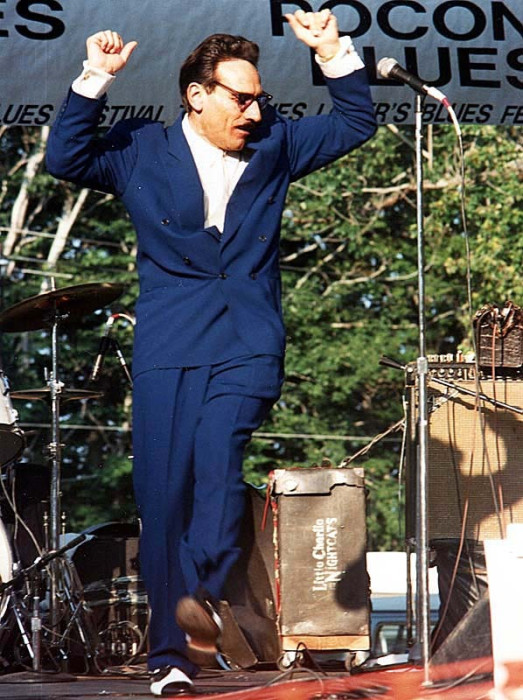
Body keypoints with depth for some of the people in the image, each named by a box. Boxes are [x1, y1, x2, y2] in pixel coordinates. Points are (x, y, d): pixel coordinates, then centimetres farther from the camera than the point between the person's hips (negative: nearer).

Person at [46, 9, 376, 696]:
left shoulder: (273, 145, 15)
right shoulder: (141, 150, 9)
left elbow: (355, 124, 18)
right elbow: (67, 159, -3)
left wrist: (333, 51, 4)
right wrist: (94, 81, -12)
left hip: (248, 343, 1)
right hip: (167, 347, -1)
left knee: (219, 458, -25)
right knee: (162, 492, -4)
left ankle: (201, 593, -33)